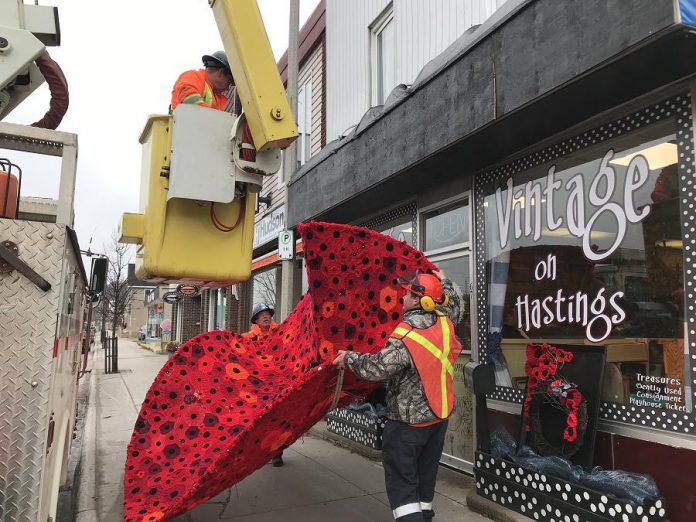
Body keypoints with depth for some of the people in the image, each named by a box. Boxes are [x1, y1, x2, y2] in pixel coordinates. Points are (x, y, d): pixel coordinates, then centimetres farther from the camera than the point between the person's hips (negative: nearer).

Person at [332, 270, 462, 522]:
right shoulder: (444, 322, -4)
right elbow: (454, 300, 19)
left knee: (401, 480, 1)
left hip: (408, 419, -8)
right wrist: (443, 280, 33)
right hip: (439, 414, 8)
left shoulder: (406, 336, -26)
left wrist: (349, 358, -13)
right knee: (425, 475, 20)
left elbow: (378, 368, -29)